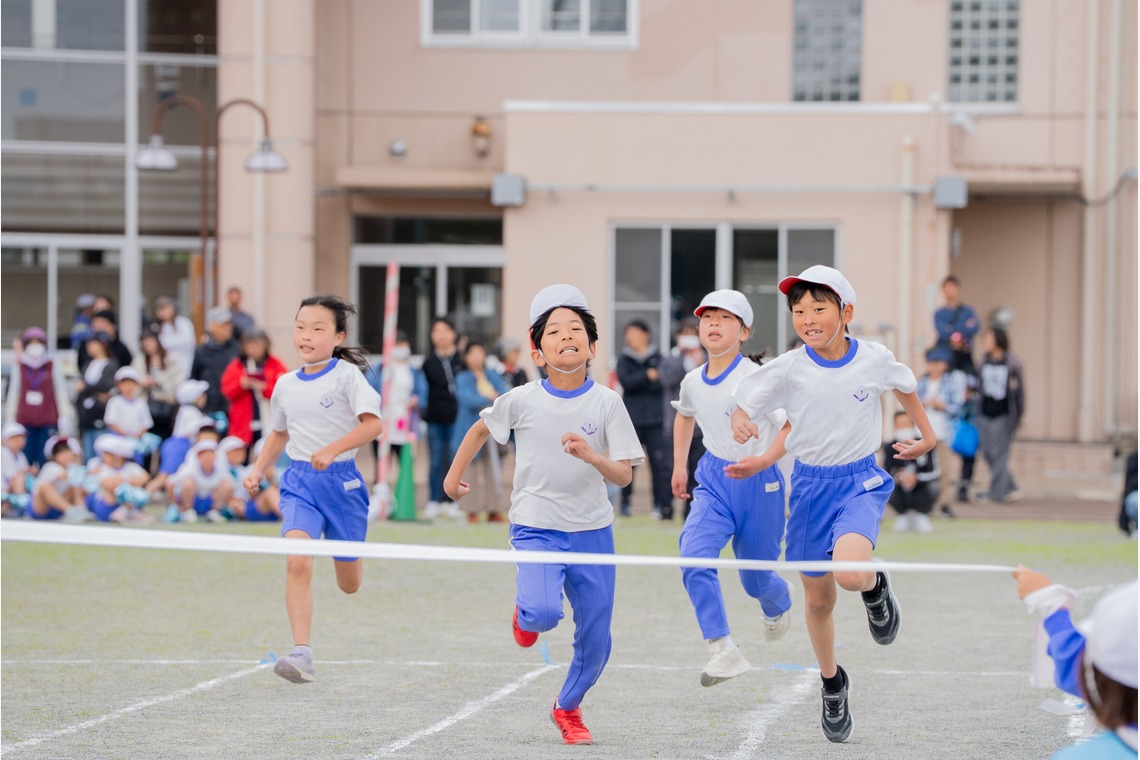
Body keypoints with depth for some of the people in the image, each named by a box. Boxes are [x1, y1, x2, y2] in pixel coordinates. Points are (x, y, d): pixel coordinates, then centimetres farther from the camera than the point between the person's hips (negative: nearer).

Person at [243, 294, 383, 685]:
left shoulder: (346, 375, -8)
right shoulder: (286, 384, 7)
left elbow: (373, 423, -19)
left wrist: (332, 450, -29)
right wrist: (257, 471, 12)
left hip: (341, 479, -3)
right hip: (299, 481, 3)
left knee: (349, 584, 10)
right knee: (297, 563, -21)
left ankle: (348, 560, 49)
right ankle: (301, 653, -24)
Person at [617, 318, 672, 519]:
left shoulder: (657, 358, 6)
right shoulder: (624, 360, 9)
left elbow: (660, 384, -5)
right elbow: (626, 381, -7)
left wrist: (637, 382, -10)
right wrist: (647, 376, -12)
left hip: (655, 420, -1)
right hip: (631, 420, 1)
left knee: (659, 462, -7)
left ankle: (662, 504, -5)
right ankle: (625, 502, 11)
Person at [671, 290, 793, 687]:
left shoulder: (756, 378, -18)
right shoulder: (693, 381, 1)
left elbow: (794, 425, -21)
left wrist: (763, 461, -33)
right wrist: (679, 465, 21)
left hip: (758, 484, -4)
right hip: (714, 481, 4)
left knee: (755, 579, 11)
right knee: (693, 558, -22)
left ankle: (779, 601, 51)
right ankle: (723, 651, -20)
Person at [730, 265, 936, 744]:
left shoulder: (875, 359, -9)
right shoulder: (787, 370, -11)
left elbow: (904, 386, 13)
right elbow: (744, 406, -5)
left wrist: (926, 435, 22)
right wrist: (740, 425, -28)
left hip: (861, 480, -2)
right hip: (811, 484, 2)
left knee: (849, 571, -30)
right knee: (818, 600, 12)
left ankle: (876, 588, 7)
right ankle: (832, 684, 36)